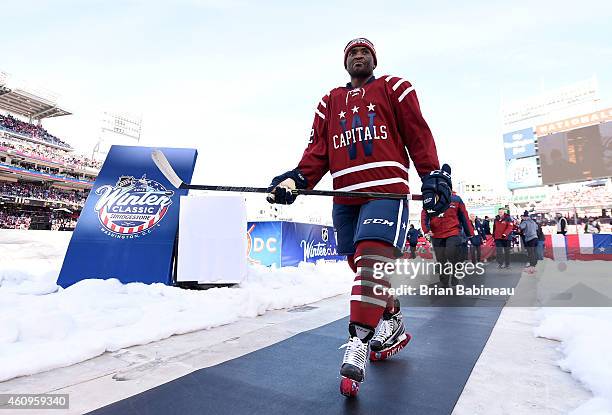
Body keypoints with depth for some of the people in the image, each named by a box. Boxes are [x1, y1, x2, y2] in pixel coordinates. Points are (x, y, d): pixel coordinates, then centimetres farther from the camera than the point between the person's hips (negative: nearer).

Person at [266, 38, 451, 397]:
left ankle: (358, 346, -17)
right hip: (345, 197, 4)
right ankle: (394, 326, 27)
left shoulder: (394, 88, 16)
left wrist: (433, 175, -6)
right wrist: (297, 179, -5)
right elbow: (318, 148, 12)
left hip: (386, 191, -4)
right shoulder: (330, 102, 23)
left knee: (372, 261, -22)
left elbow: (418, 134, 7)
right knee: (362, 266, 7)